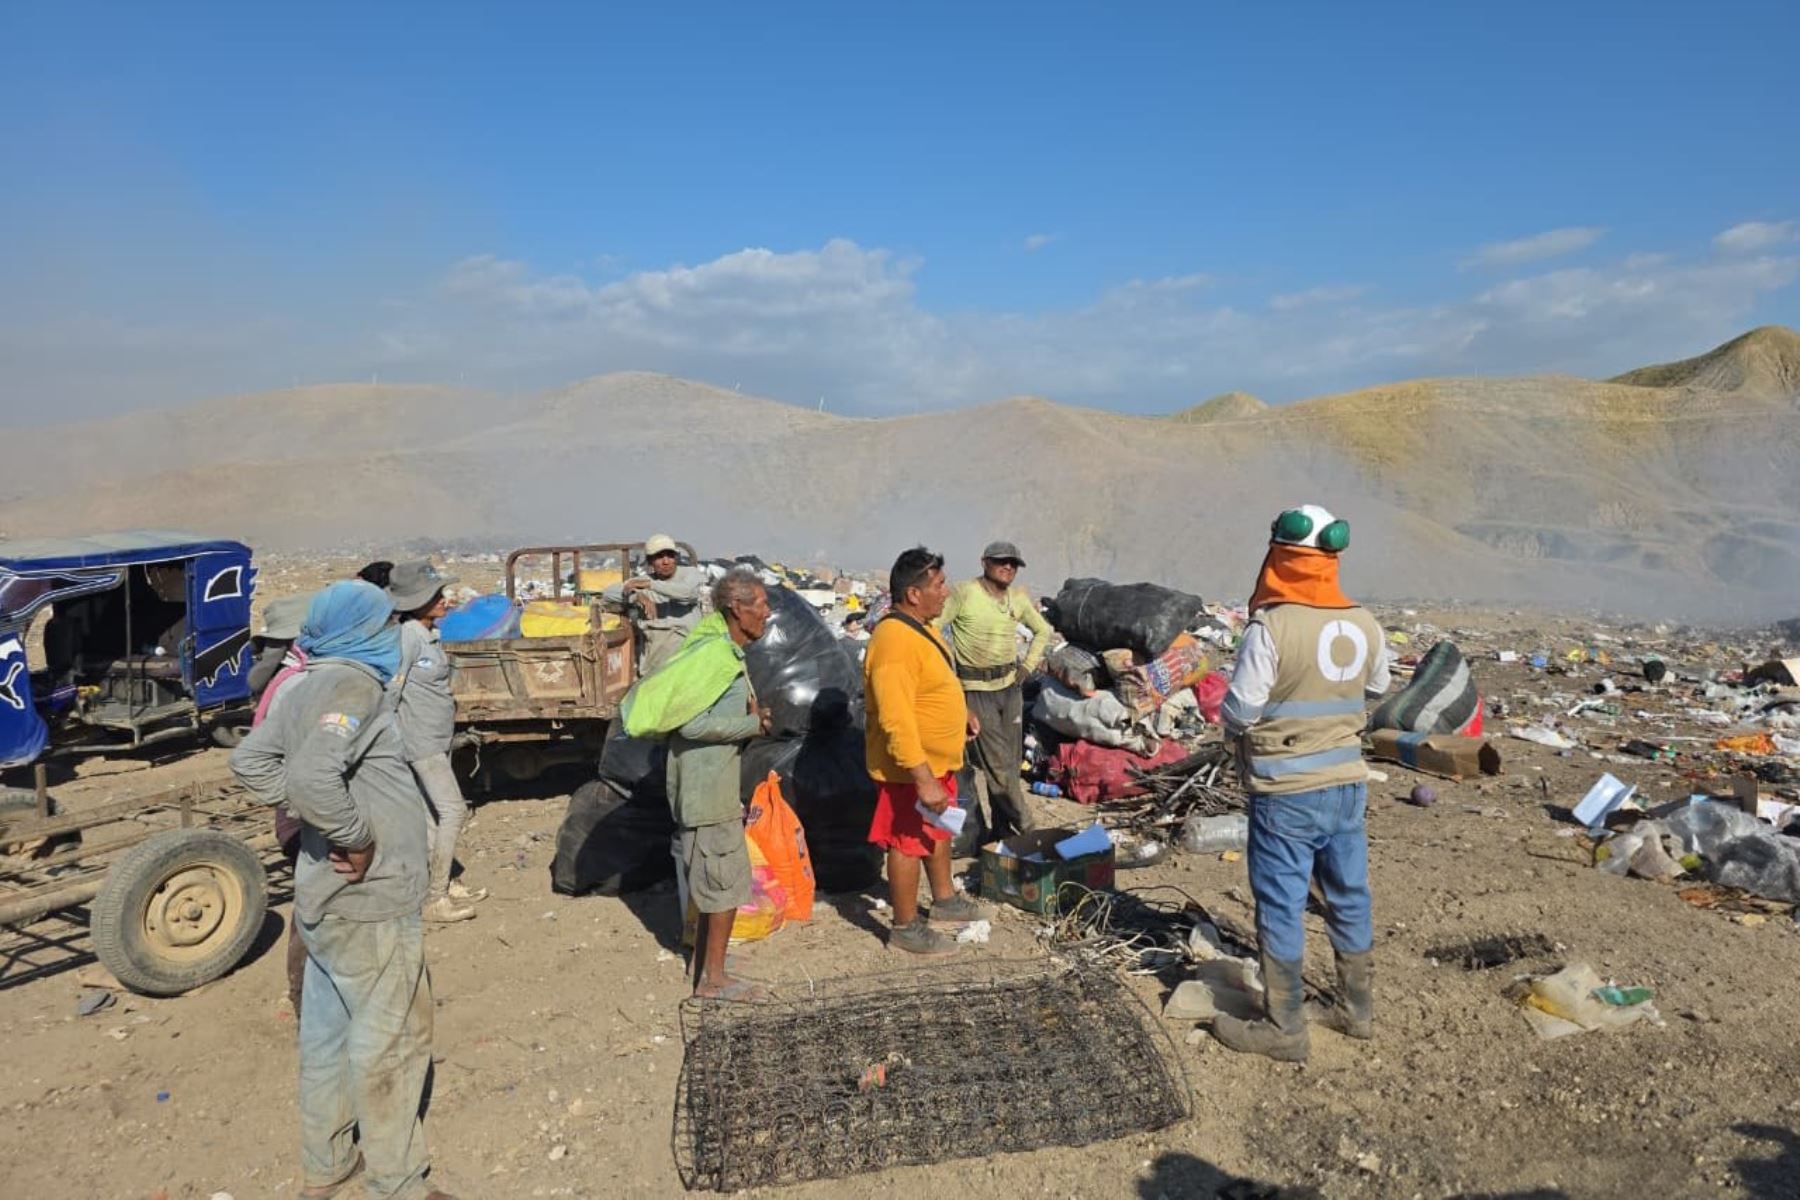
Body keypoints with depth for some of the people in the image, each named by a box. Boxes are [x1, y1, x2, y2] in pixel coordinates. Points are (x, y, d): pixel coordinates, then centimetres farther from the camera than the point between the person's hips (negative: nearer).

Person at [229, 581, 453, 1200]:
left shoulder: (304, 686, 6)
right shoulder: (356, 686, -22)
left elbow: (250, 760, 12)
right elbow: (312, 775, -35)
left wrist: (306, 816, 6)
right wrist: (356, 836, -22)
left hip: (326, 896, 9)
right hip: (368, 902, -9)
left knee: (327, 1033, 21)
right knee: (391, 1039, 6)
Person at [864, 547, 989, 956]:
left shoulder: (920, 626, 4)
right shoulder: (894, 641, -29)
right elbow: (897, 721, -32)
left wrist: (962, 712, 26)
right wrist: (923, 780, -32)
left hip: (937, 761, 10)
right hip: (911, 769, -10)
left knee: (939, 831, 24)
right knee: (909, 842, 6)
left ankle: (944, 901, 44)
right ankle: (906, 927, 23)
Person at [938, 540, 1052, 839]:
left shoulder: (1019, 598, 5)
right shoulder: (965, 593, -14)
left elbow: (1043, 631, 20)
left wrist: (1028, 666, 10)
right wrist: (950, 667, -12)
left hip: (1010, 686, 6)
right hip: (976, 690, -6)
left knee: (1011, 761, 10)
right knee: (997, 764, -5)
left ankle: (1003, 829, 23)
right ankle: (1026, 827, 7)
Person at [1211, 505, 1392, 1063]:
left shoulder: (1269, 628, -21)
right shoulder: (1364, 625, -1)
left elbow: (1237, 713, -17)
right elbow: (1377, 687, 17)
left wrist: (1235, 722, 5)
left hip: (1286, 792, -6)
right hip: (1347, 783, 6)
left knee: (1281, 907, 6)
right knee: (1349, 897, 19)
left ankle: (1284, 1029, 17)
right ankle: (1356, 1009, 34)